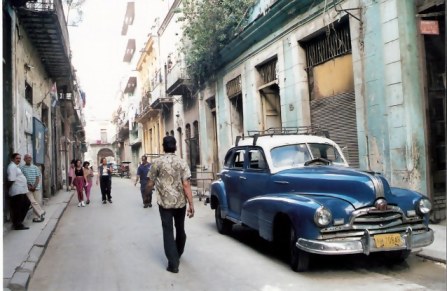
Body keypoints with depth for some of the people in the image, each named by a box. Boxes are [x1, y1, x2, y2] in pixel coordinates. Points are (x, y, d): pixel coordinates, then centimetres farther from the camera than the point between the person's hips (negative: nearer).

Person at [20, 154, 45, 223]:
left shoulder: (35, 167, 10)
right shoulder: (22, 168, 3)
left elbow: (38, 177, 6)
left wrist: (34, 186, -8)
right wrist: (28, 186, -12)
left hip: (36, 187, 3)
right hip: (27, 188, -2)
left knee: (38, 202, -1)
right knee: (33, 202, -15)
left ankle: (36, 217, 8)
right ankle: (41, 213, -8)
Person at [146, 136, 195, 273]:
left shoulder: (157, 162, -5)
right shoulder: (182, 162, -3)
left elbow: (150, 184, 0)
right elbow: (186, 185, -11)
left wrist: (148, 191, 23)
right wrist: (191, 204, -9)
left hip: (165, 202, -2)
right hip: (180, 202, 2)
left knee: (168, 231, 2)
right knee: (180, 228, 20)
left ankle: (173, 263, -3)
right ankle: (178, 254, 40)